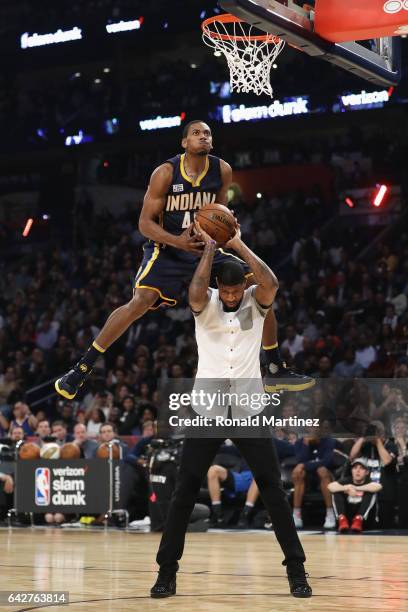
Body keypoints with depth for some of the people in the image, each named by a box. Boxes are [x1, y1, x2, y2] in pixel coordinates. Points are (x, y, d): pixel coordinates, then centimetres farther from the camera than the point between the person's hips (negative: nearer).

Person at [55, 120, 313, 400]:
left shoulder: (222, 170, -3)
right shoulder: (166, 173, -15)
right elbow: (145, 223, -13)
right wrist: (178, 241, -29)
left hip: (205, 249, 5)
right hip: (166, 250, -5)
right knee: (142, 301, -29)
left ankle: (277, 371, 10)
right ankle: (81, 370, -21)